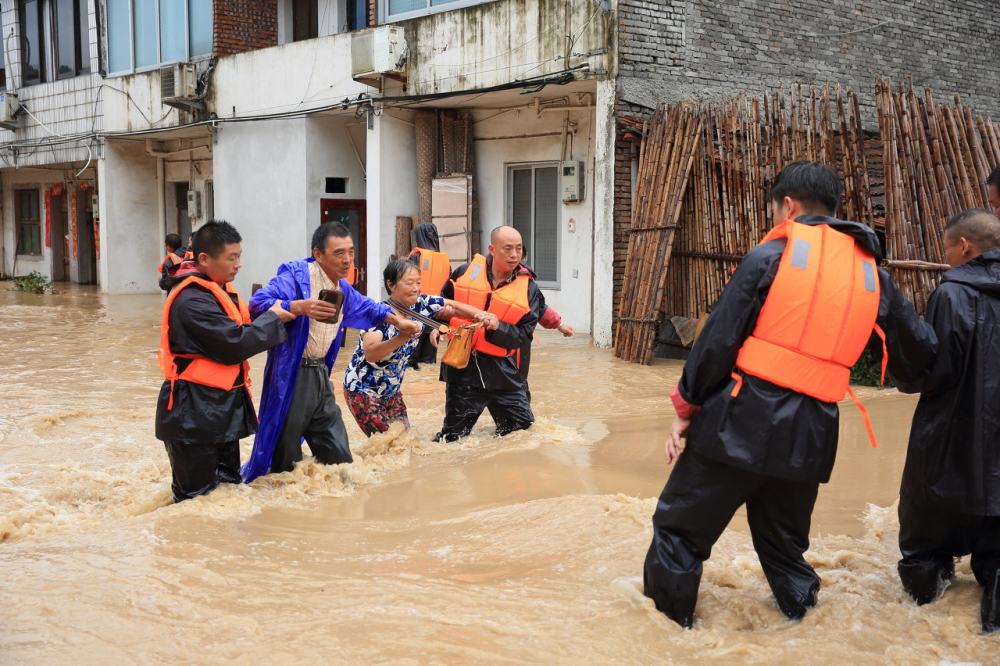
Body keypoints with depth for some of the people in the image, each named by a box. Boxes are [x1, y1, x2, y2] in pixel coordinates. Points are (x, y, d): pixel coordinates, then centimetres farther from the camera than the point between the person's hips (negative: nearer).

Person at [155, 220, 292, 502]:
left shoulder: (219, 291, 13)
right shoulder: (191, 300, -22)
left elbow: (240, 330, 13)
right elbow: (235, 343, -22)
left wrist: (275, 314, 0)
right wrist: (273, 318, -10)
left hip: (221, 408, 10)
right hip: (194, 414, -10)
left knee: (229, 485, 17)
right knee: (197, 498, -3)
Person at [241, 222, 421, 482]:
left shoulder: (342, 288, 13)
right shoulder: (295, 275, -14)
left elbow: (365, 307, 34)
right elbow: (258, 303, -27)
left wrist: (397, 320, 31)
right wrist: (299, 307, -39)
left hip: (320, 374, 8)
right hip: (291, 375, -8)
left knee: (339, 457, 13)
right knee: (286, 460, 0)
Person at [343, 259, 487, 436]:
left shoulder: (421, 304, -10)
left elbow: (453, 306, 0)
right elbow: (370, 353, -40)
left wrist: (480, 315, -20)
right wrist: (401, 337, -54)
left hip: (392, 390, 6)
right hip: (363, 390, -6)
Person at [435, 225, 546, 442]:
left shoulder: (529, 289, -2)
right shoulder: (465, 272, 2)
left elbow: (524, 336, -8)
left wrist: (498, 327, -24)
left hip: (503, 370, 0)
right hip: (463, 365, 0)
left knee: (524, 426, 8)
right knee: (453, 436, 8)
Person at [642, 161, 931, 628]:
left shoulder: (771, 255, -3)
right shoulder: (873, 274, 10)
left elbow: (718, 339, -5)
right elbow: (916, 352, 20)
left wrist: (686, 408, 4)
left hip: (743, 419, -5)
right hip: (810, 434, 5)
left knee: (679, 527, 9)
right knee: (784, 540, 23)